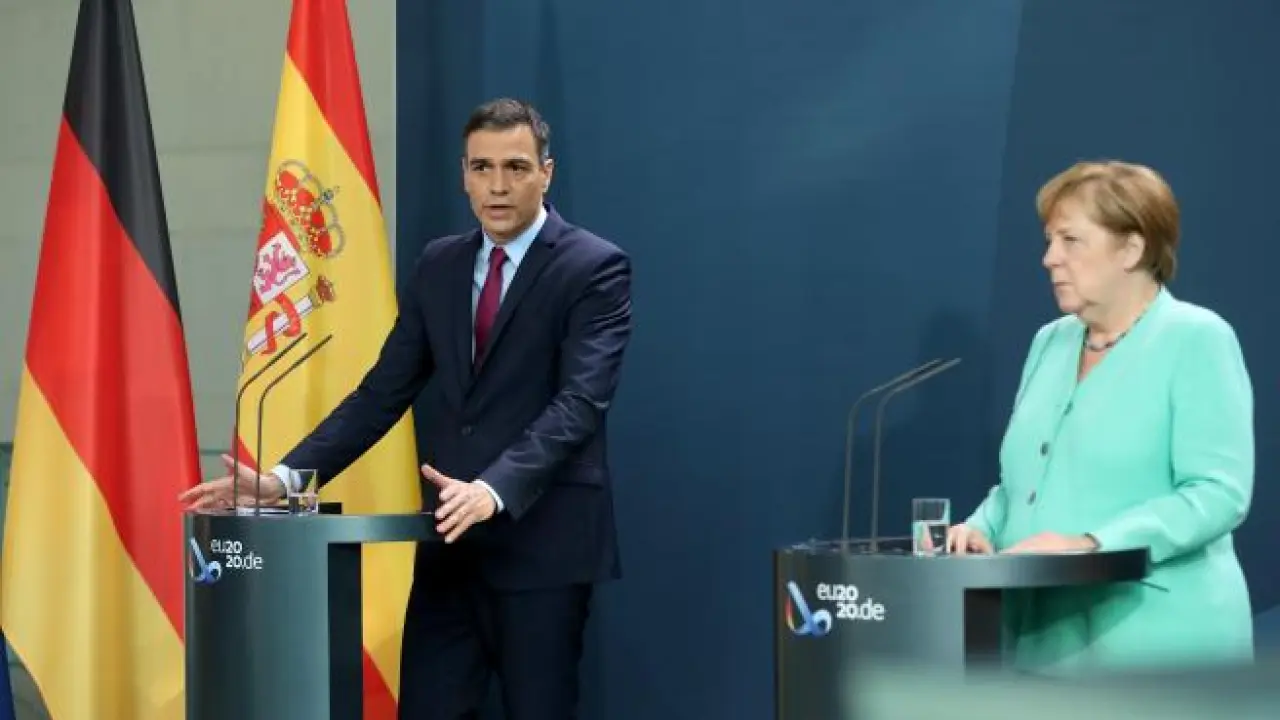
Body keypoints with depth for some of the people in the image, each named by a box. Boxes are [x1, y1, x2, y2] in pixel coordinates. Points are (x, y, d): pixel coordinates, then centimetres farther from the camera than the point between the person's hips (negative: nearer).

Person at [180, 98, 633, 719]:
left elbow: (579, 403, -18)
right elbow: (383, 393, 10)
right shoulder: (439, 265, 12)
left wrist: (495, 490, -33)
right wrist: (284, 478, -2)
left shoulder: (595, 268, -6)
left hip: (543, 541, -5)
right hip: (450, 541, 5)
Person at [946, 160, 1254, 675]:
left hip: (1157, 650, -7)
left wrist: (1091, 544, -25)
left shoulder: (1195, 340, -6)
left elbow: (1218, 493, -16)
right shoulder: (1051, 343, 16)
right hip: (1047, 646, 7)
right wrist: (983, 528, 0)